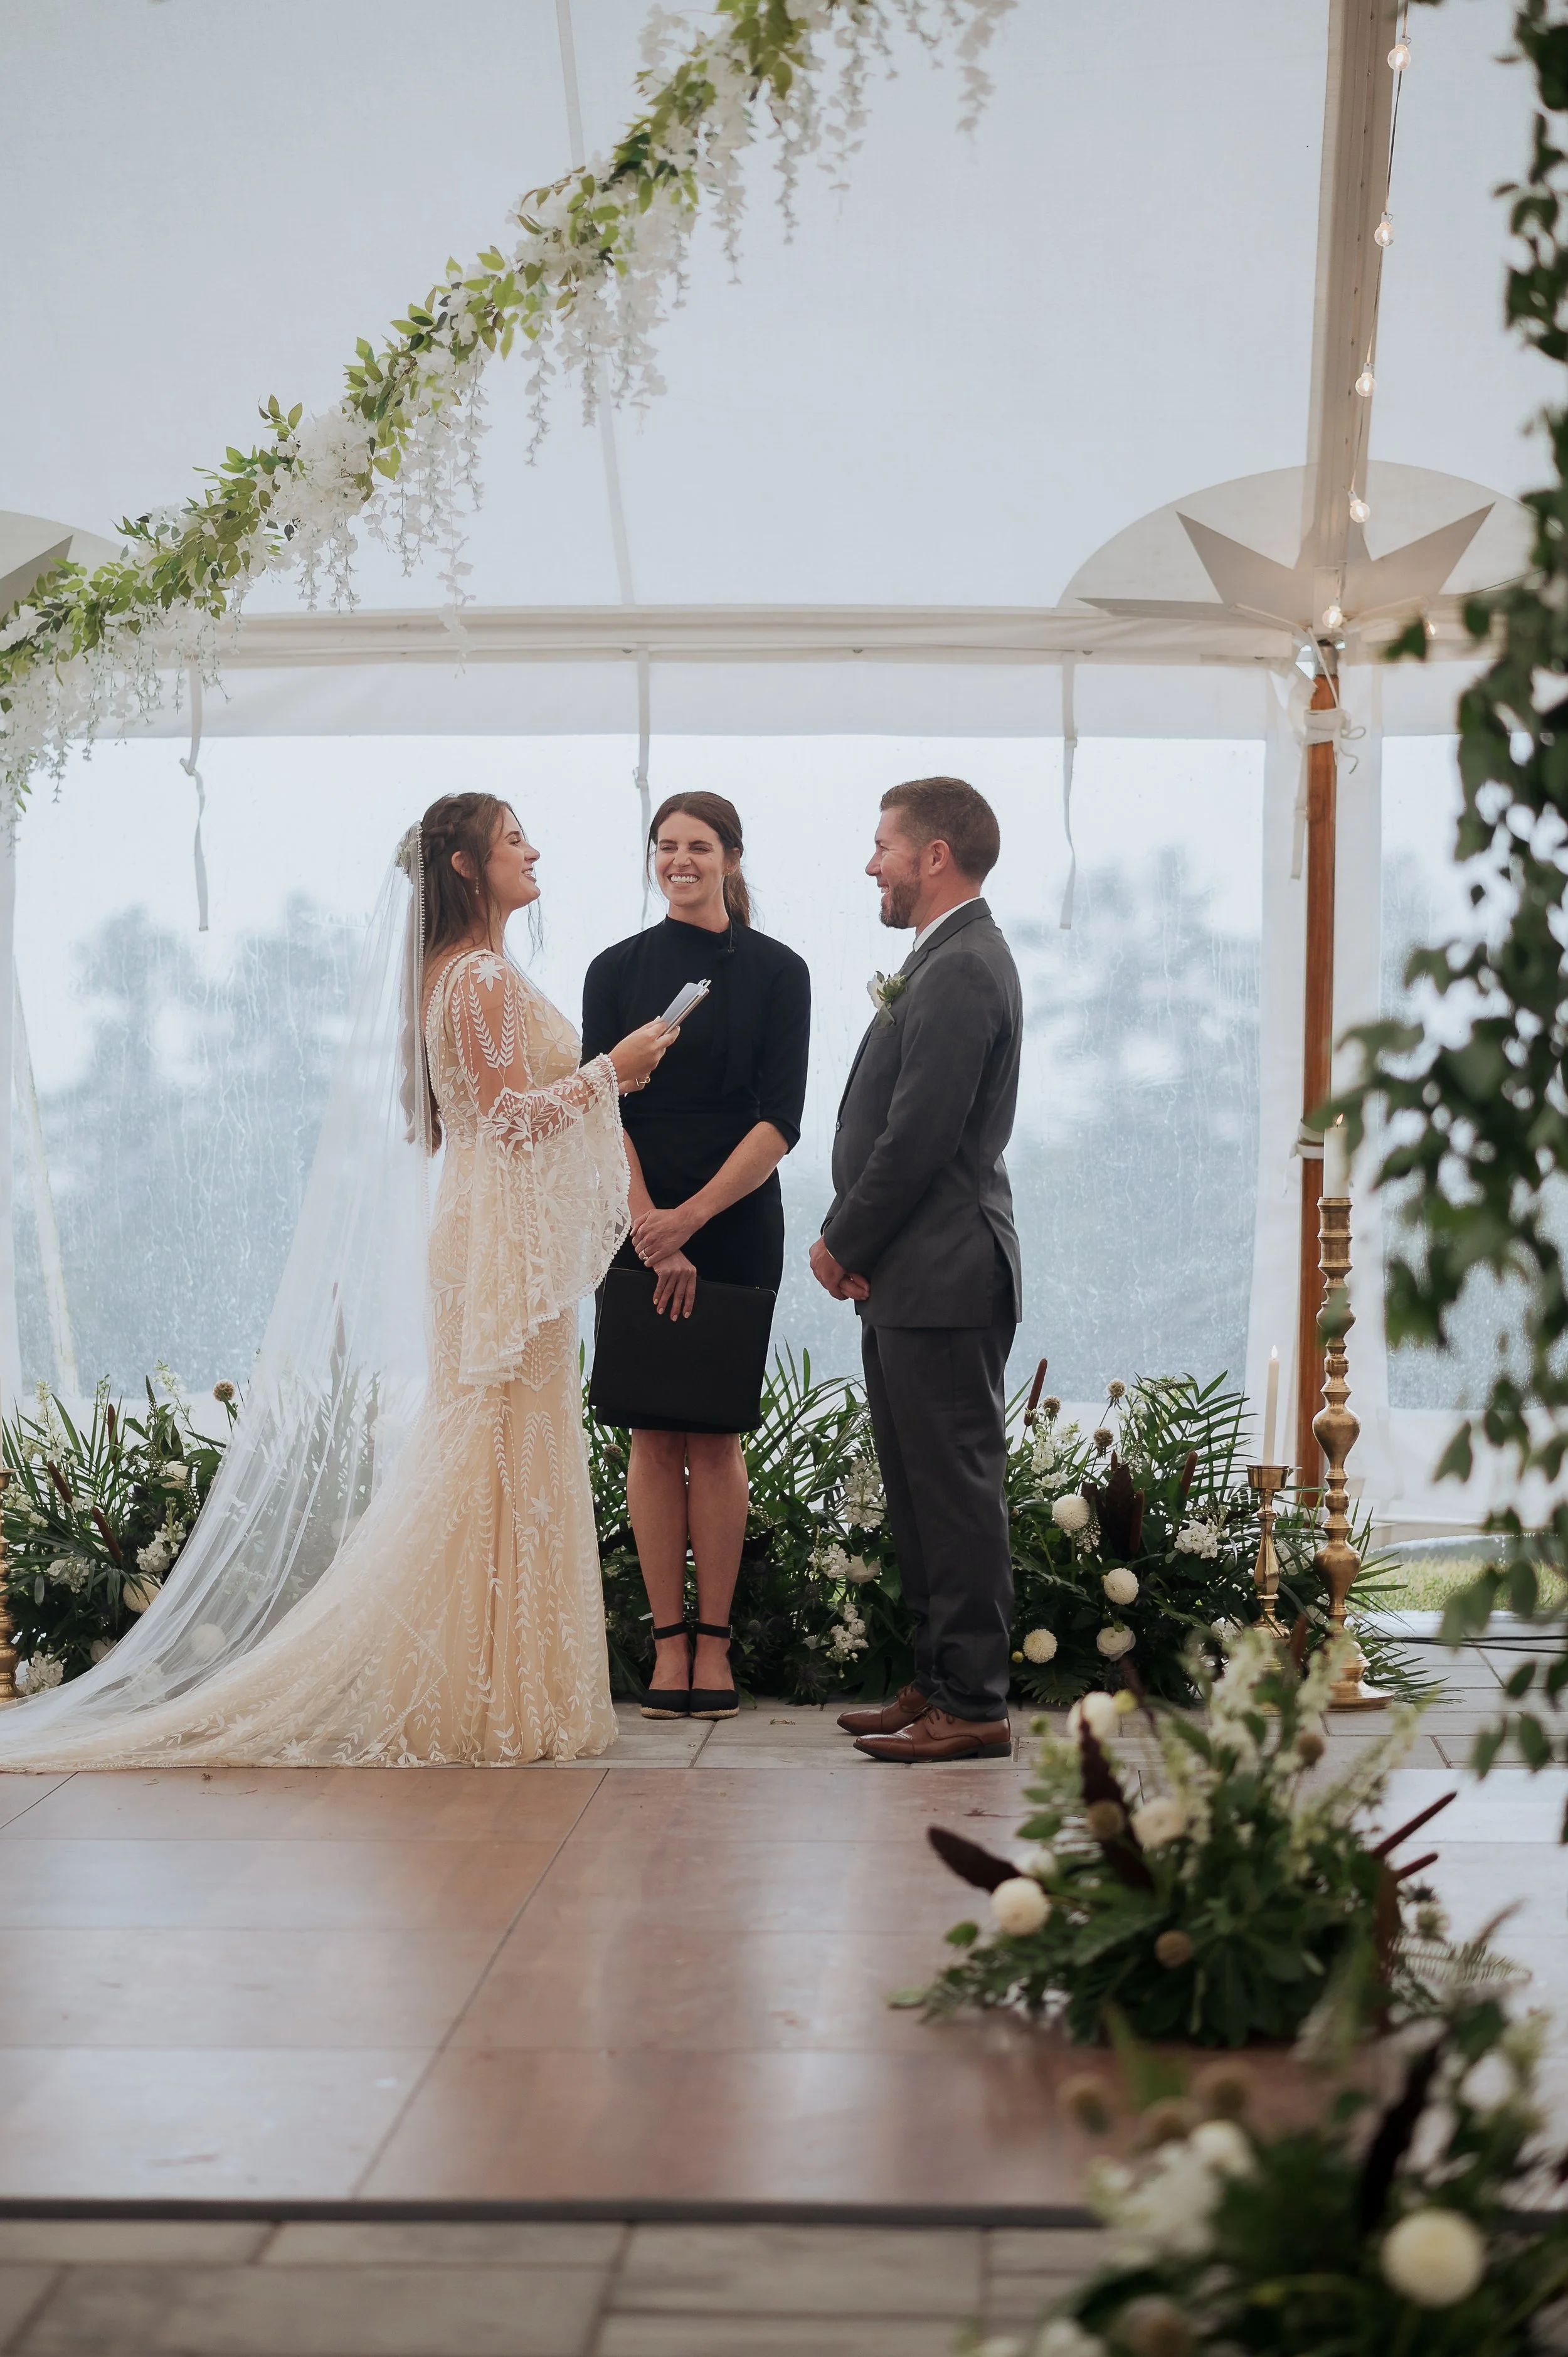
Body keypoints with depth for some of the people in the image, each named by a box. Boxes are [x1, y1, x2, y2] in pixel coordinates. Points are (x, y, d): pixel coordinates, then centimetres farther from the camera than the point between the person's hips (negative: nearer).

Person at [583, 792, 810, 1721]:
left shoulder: (777, 972, 2)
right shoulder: (618, 970, 6)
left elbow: (780, 1119, -5)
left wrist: (693, 1216, -14)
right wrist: (652, 1231, -11)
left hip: (737, 1225, -1)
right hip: (638, 1225, 1)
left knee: (716, 1433, 0)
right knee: (655, 1433, 1)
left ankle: (714, 1643, 6)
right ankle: (669, 1643, 6)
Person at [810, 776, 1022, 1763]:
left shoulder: (961, 971, -16)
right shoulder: (950, 961, 17)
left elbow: (919, 1137, -21)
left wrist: (845, 1245, -9)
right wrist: (854, 1245, 6)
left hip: (943, 1276, -10)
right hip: (911, 1276, 10)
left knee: (957, 1489, -4)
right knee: (922, 1490, 14)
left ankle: (975, 1707, 2)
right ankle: (940, 1684, 23)